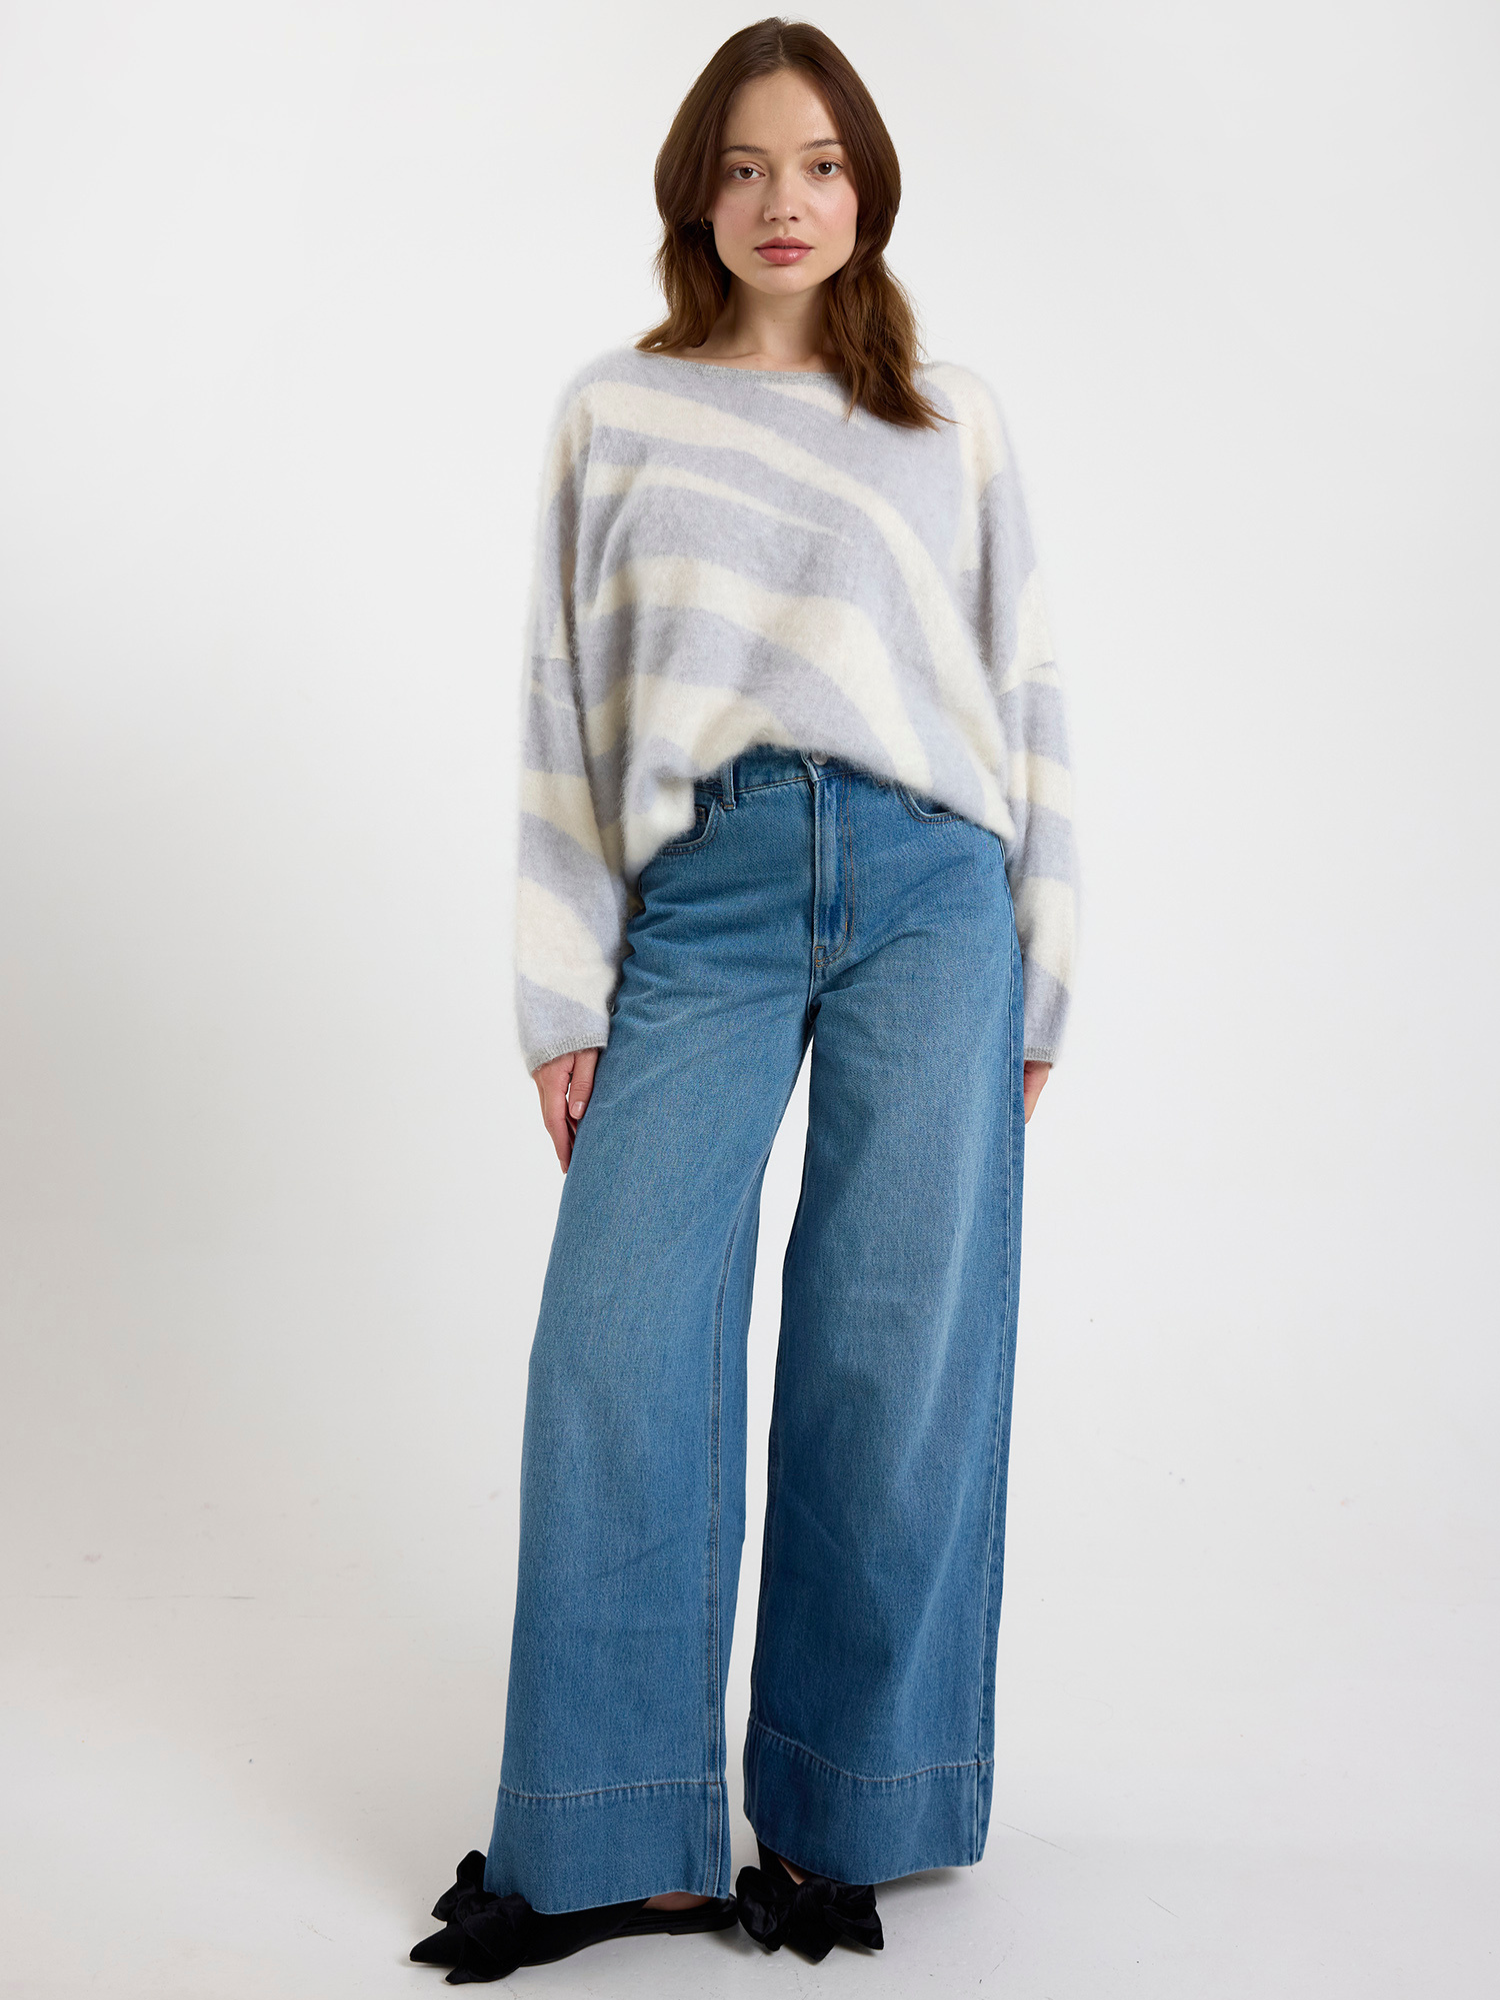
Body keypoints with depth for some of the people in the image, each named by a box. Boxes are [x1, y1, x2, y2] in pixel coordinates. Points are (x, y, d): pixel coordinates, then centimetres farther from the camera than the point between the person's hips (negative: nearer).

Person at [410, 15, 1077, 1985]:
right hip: (701, 902, 0)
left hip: (928, 884, 0)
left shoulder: (955, 417, 15)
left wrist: (1038, 980, 6)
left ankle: (841, 1823, 15)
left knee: (898, 1352, -1)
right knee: (619, 1341, -9)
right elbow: (564, 712, 10)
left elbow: (1031, 694, 14)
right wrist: (562, 993, 2)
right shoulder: (614, 415, 14)